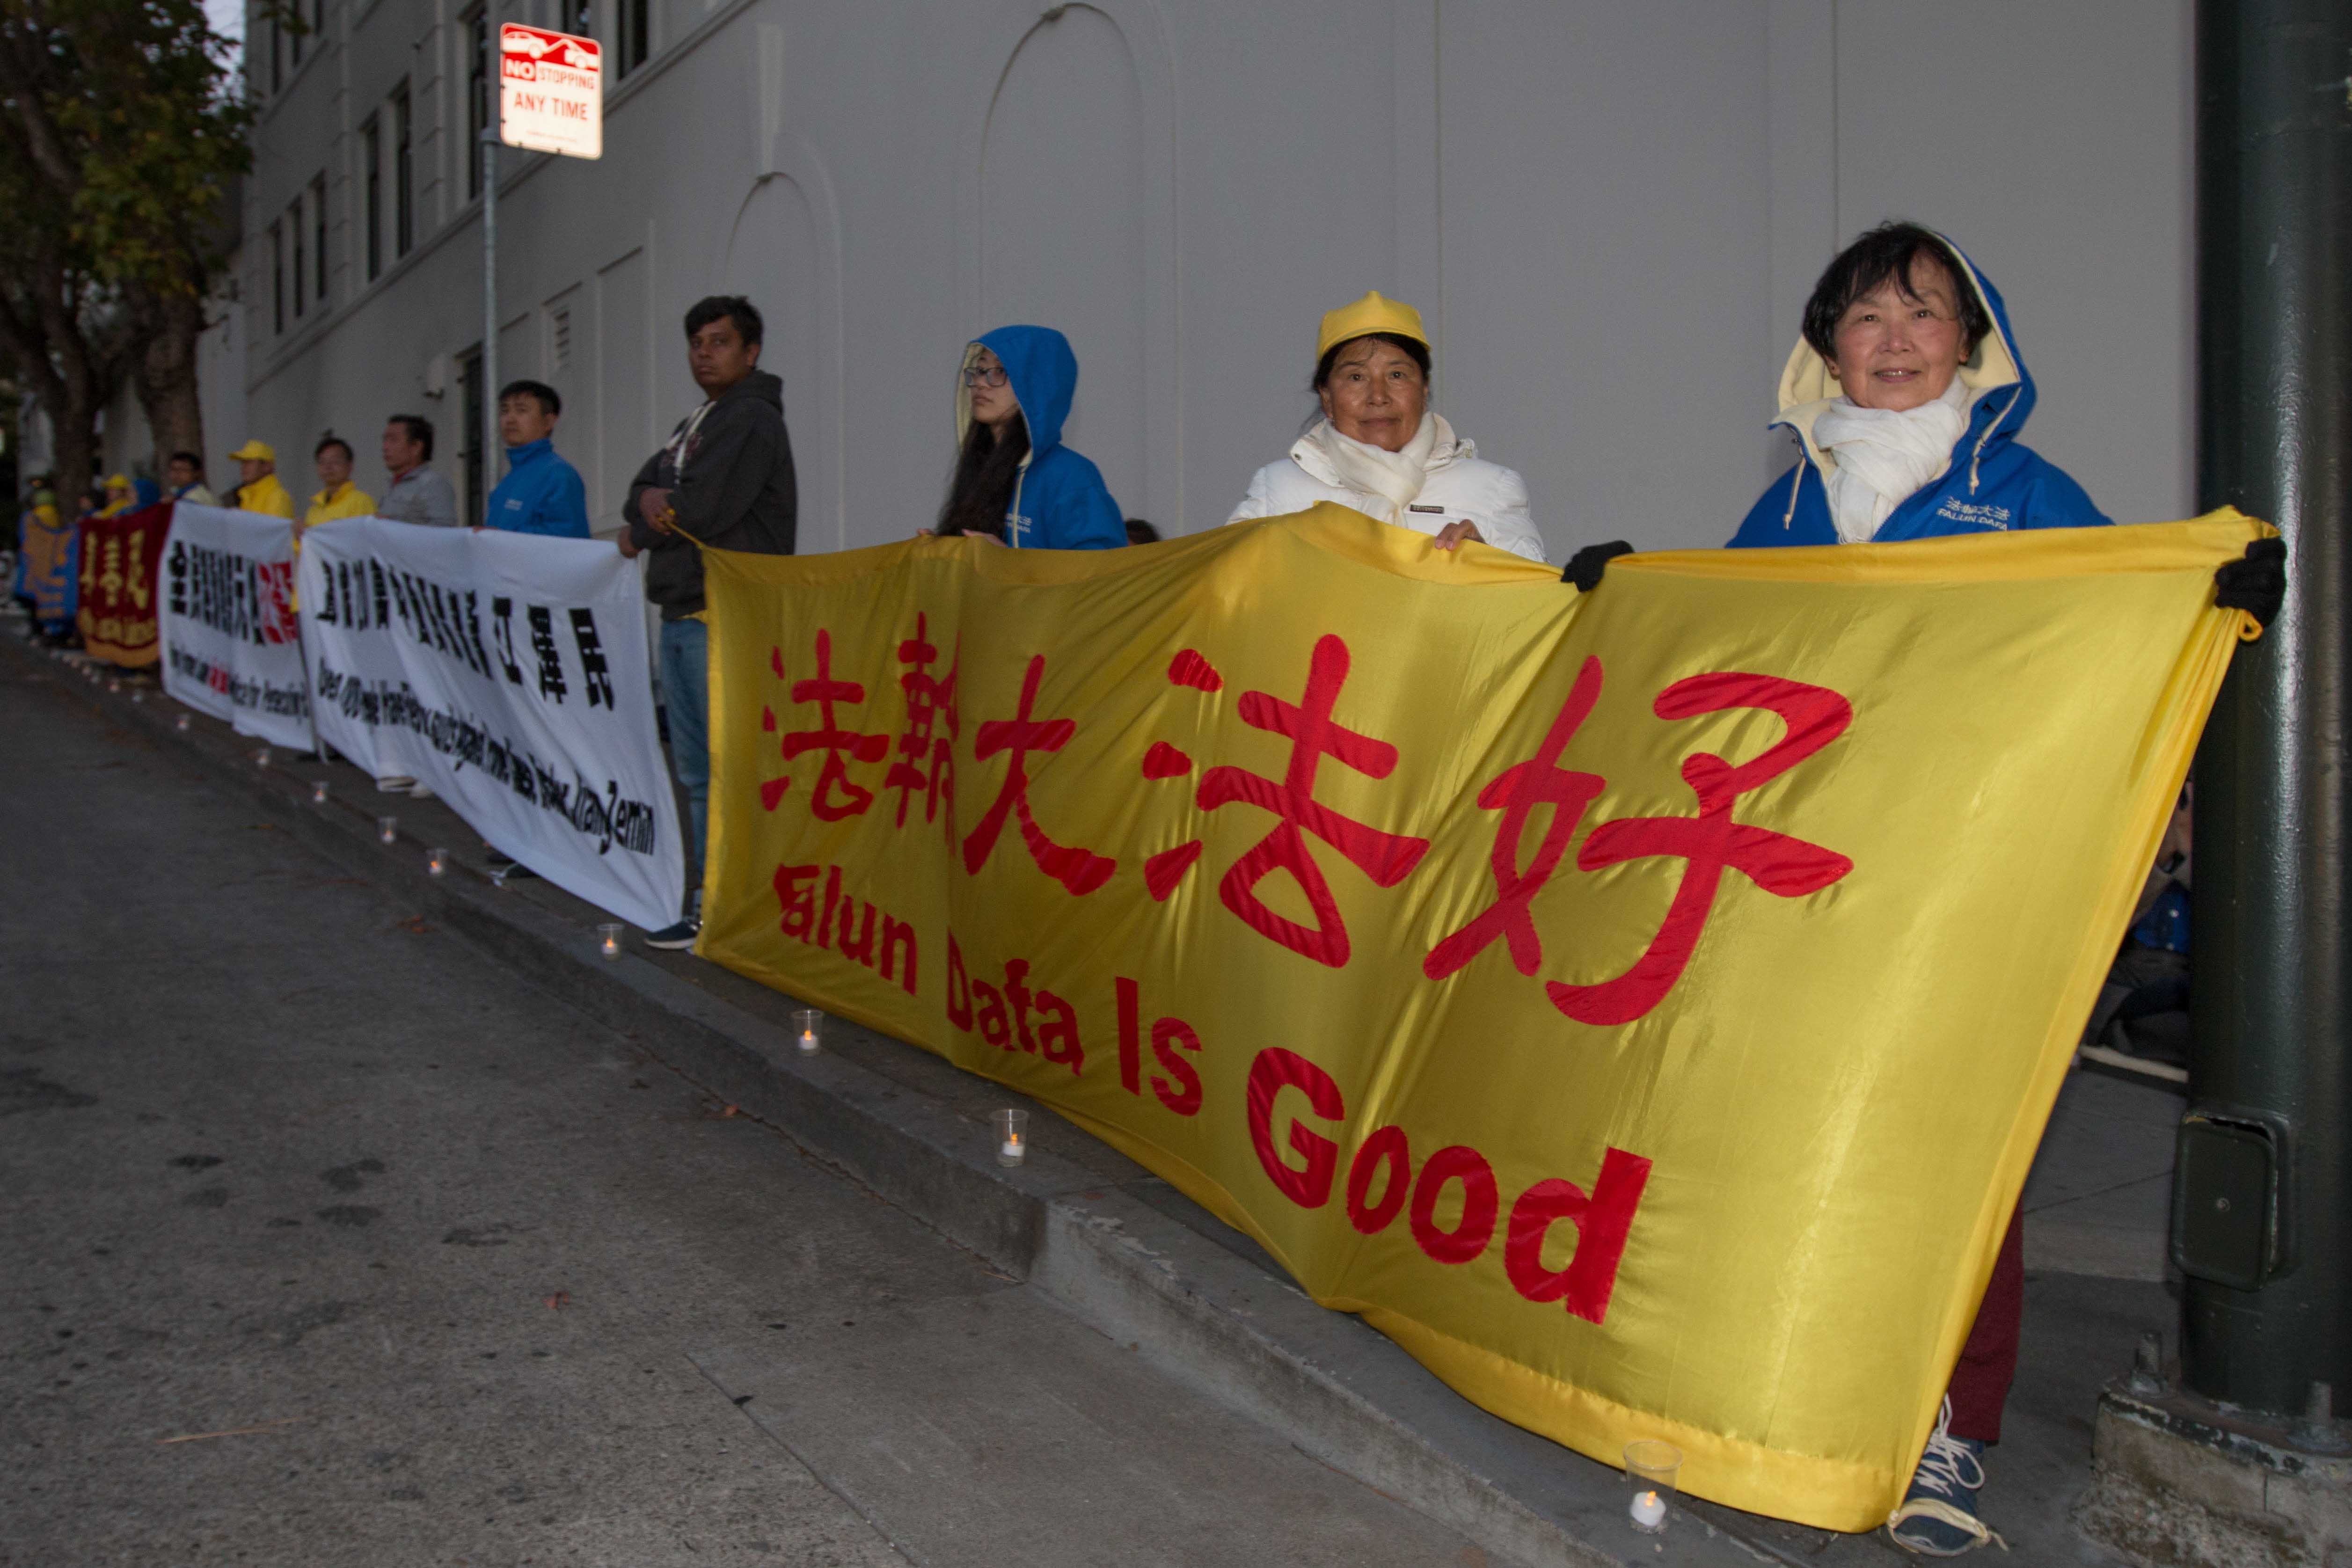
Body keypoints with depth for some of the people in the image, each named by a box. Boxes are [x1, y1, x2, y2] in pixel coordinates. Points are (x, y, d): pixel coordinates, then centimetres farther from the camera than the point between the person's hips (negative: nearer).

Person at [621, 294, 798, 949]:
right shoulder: (694, 425, 22)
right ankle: (710, 898, 20)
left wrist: (642, 532, -1)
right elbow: (641, 494, 17)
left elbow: (705, 509, -18)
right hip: (682, 616, 10)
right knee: (695, 770, 13)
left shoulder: (753, 419, -8)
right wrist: (651, 503, -5)